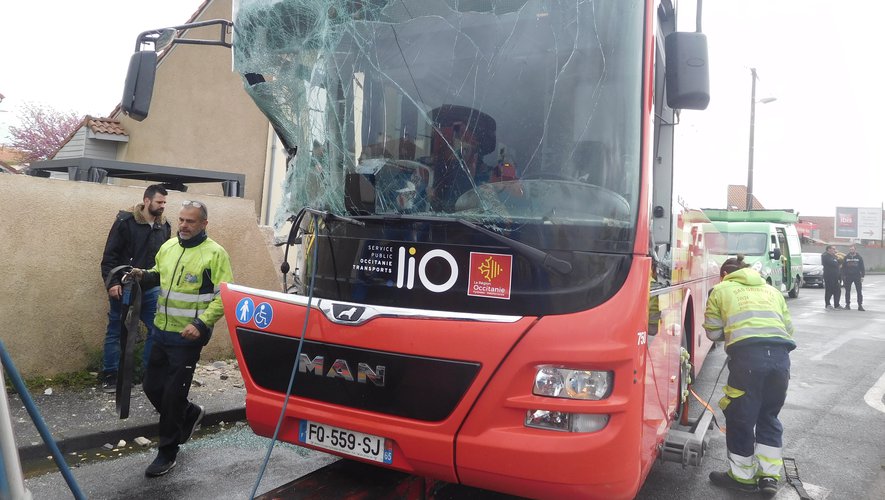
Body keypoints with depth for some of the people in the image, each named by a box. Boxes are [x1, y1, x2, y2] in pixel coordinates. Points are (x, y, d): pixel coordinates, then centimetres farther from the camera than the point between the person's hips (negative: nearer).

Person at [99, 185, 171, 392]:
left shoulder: (164, 227, 6)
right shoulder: (125, 221, -10)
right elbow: (110, 256, -10)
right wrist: (112, 282, -16)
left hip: (151, 289, 5)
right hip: (124, 287, -4)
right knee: (116, 332, 7)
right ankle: (110, 376, 18)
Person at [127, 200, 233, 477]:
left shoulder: (214, 253, -12)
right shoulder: (168, 246, 8)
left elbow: (224, 296, -15)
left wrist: (201, 324, -23)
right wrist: (143, 275, 1)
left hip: (188, 337, -7)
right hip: (161, 331, 7)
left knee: (172, 394, -1)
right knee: (152, 387, 15)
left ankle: (167, 452, 17)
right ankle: (190, 414, 41)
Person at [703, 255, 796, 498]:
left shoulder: (721, 290, 16)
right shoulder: (772, 290, 27)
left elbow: (712, 332, 16)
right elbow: (789, 328, 24)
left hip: (748, 355, -4)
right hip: (780, 355, 5)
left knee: (740, 418, 10)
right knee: (769, 416, 20)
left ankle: (742, 476, 21)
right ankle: (769, 476, 21)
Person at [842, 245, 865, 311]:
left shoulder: (859, 257, 4)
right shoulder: (846, 258, 4)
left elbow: (862, 268, 5)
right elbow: (843, 268, 5)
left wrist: (862, 276, -3)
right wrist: (843, 277, -1)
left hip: (857, 276, -1)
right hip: (848, 276, 1)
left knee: (859, 291, -4)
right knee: (847, 291, 7)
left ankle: (860, 305, -1)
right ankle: (847, 304, 16)